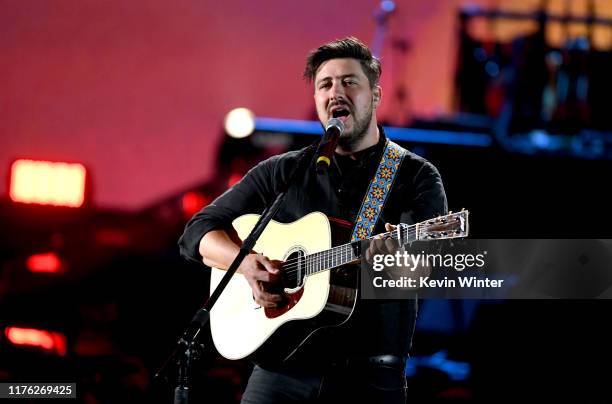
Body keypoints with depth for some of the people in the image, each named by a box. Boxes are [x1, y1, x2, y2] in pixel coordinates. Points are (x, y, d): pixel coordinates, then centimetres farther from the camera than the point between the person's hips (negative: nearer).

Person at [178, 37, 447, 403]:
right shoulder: (282, 173, 11)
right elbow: (198, 233, 10)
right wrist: (247, 263, -10)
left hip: (371, 375, -2)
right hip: (283, 369, 2)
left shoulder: (416, 177, 3)